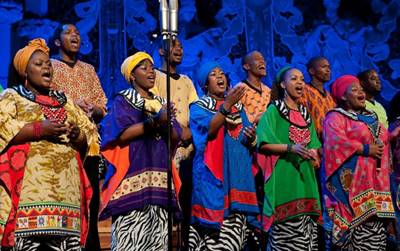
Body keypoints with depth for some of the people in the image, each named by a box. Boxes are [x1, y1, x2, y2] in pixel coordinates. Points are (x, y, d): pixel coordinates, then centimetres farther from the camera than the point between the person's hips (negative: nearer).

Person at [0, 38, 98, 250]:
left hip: (65, 184, 4)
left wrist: (78, 136, -1)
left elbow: (90, 136, 21)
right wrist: (38, 129, -12)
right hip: (29, 183, -4)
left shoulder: (64, 102, 26)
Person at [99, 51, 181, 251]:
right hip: (132, 179, -5)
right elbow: (120, 135, -12)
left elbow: (175, 139, 11)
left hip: (159, 179, 5)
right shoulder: (122, 101, 4)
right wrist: (154, 122, -16)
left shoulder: (160, 103, 20)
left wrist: (166, 123, -9)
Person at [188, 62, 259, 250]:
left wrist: (251, 139, -3)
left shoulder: (238, 108, 21)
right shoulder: (199, 107, 5)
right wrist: (227, 104, -23)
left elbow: (249, 143, 19)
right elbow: (209, 129, -16)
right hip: (213, 176, -4)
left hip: (237, 176, 5)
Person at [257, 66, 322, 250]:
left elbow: (313, 145, 18)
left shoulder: (305, 114, 18)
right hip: (284, 178, -6)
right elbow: (264, 144, -9)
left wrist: (313, 155, -4)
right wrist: (291, 148, -21)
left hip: (305, 178, 6)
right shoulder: (274, 111, -1)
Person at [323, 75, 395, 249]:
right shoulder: (335, 117, -2)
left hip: (376, 180, 7)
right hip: (354, 180, -7)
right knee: (358, 220, -14)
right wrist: (366, 149, -15)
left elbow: (384, 140, 28)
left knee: (376, 224, 4)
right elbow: (337, 142, -17)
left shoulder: (371, 117, 22)